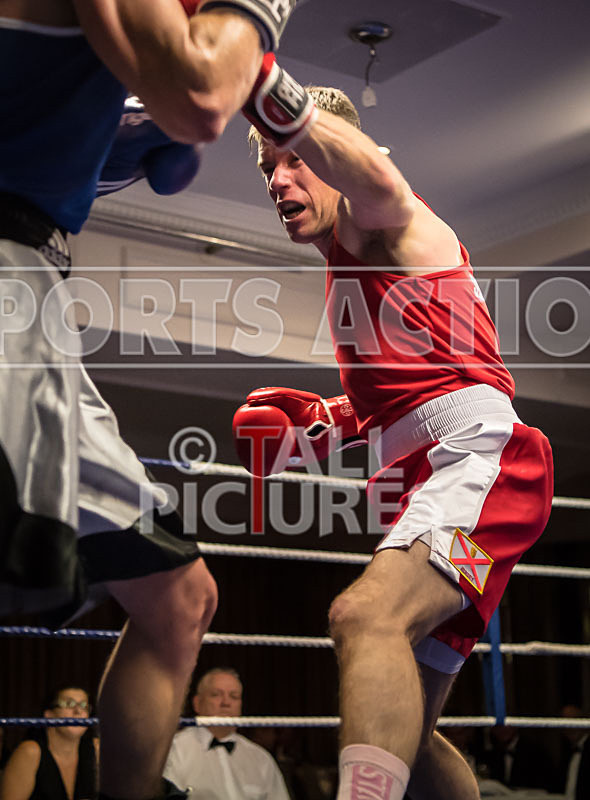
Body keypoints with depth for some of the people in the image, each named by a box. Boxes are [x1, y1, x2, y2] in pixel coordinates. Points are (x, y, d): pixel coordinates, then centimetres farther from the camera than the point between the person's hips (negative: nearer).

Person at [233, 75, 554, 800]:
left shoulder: (378, 222, 3)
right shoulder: (348, 269, 30)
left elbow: (376, 177, -25)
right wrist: (338, 422, 20)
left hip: (476, 454, -10)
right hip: (419, 476, 10)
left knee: (365, 616, -36)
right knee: (403, 733, 12)